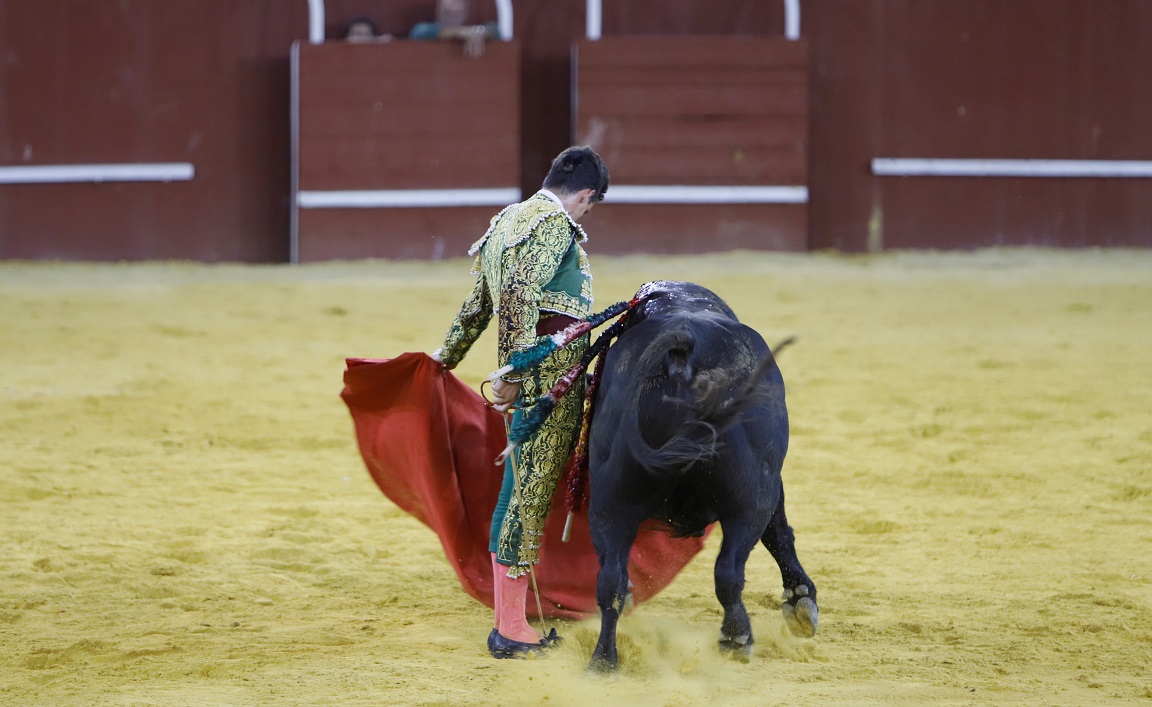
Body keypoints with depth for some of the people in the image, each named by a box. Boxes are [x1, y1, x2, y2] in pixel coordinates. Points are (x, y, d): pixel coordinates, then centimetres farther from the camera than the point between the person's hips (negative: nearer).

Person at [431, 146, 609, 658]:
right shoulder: (555, 223, -10)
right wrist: (512, 373, -26)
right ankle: (510, 629, -5)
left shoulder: (507, 221, 20)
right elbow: (519, 297, -23)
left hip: (527, 379, 10)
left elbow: (479, 303, 31)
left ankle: (508, 622, 25)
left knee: (520, 493, 17)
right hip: (552, 371, -10)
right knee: (533, 493, -7)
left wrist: (447, 356, 43)